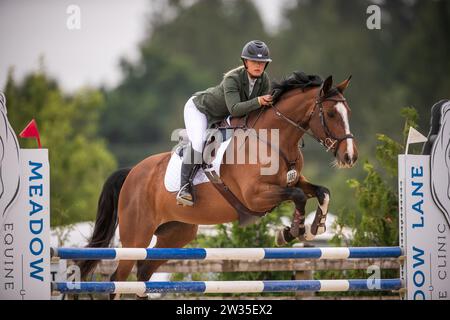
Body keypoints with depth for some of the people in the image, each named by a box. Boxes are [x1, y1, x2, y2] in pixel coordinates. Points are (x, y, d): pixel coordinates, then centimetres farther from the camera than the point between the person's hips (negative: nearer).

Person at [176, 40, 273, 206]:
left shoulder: (264, 80, -15)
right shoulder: (232, 78, -35)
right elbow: (234, 109, -46)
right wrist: (257, 102, -57)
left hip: (220, 118, 8)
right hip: (198, 108, -8)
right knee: (198, 142, -29)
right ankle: (184, 188, -26)